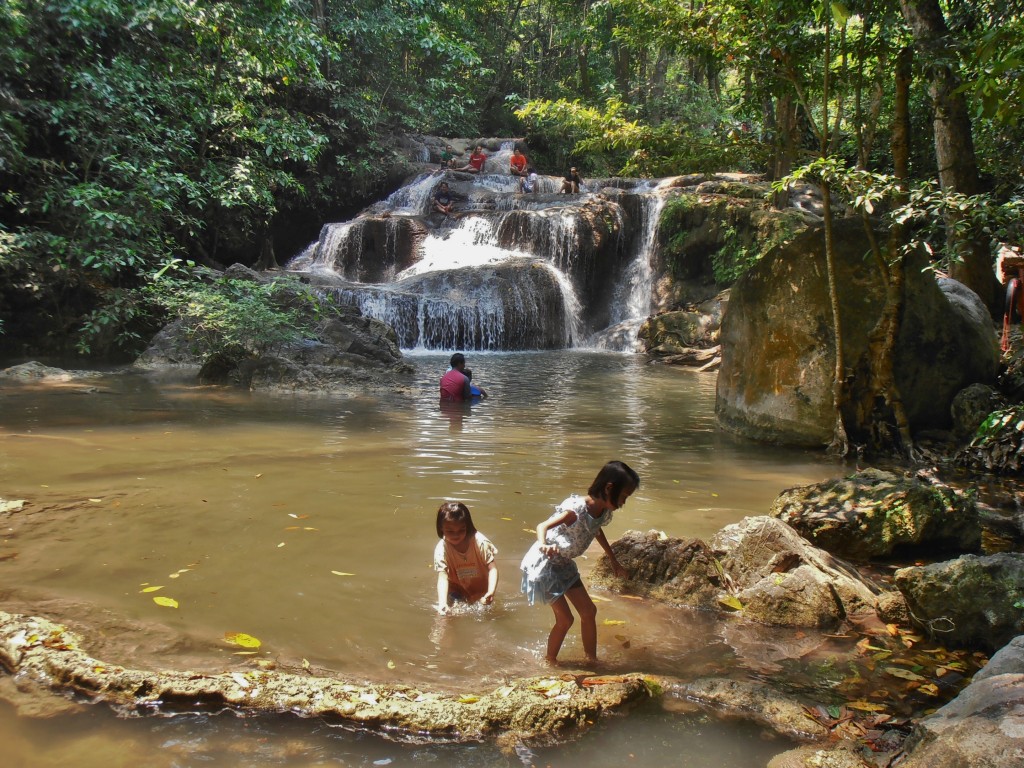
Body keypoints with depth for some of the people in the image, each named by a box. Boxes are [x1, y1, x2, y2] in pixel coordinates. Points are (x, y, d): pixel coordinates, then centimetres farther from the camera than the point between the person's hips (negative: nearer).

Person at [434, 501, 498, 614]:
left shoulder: (480, 542, -25)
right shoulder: (441, 549, -24)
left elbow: (492, 569, -24)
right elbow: (443, 578, -30)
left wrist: (491, 592, -40)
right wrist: (442, 603, -46)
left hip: (481, 590, 1)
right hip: (457, 591, 0)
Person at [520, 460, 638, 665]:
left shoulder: (604, 513, -5)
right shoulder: (577, 509, -31)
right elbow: (542, 526, -38)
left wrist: (614, 563, 26)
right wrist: (543, 545, -60)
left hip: (564, 564, 8)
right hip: (544, 563, -8)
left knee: (589, 611, 9)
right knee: (565, 619, -4)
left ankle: (592, 659, 24)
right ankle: (550, 662, 17)